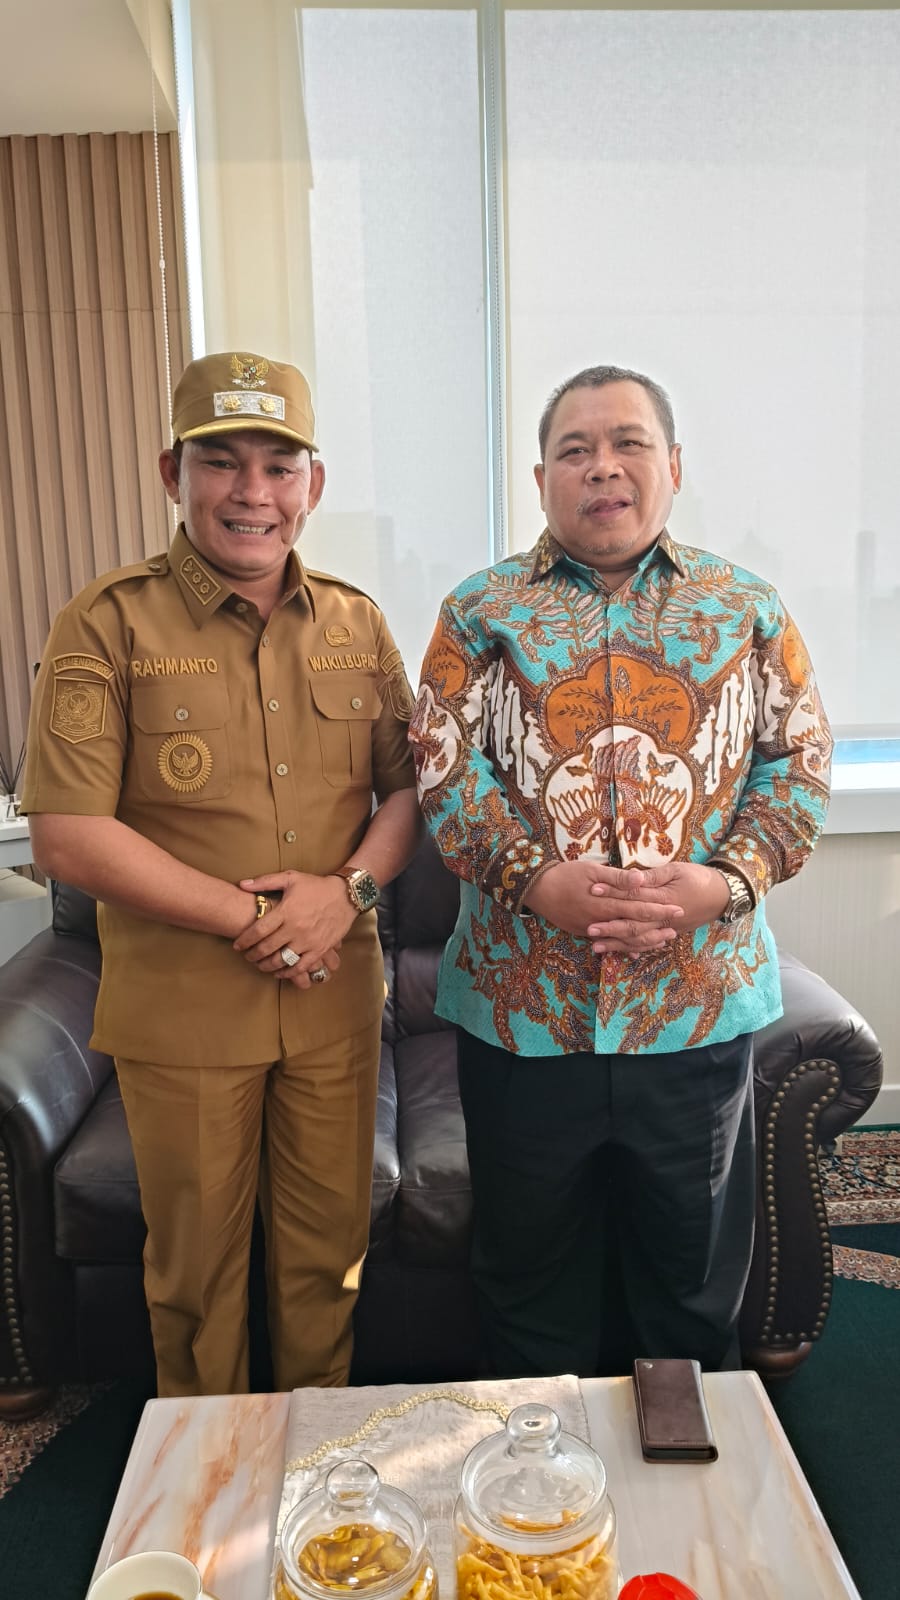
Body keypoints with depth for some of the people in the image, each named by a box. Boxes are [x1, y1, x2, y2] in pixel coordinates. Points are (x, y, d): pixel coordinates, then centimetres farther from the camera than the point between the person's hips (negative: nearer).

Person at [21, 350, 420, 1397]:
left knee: (327, 1251, 19)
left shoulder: (356, 626, 3)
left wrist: (350, 887, -13)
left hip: (335, 1000, 4)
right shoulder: (109, 625, -10)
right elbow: (67, 838, -14)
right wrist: (247, 917, -17)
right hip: (180, 1007, -3)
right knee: (195, 1266, 17)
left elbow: (410, 786, 7)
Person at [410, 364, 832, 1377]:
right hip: (523, 999, 0)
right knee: (531, 1256, 17)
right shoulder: (482, 611, 3)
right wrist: (536, 880, -19)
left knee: (694, 1256, 19)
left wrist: (721, 882, -14)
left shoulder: (746, 608, 5)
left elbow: (798, 762, 2)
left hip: (701, 1000, 1)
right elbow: (443, 766, -5)